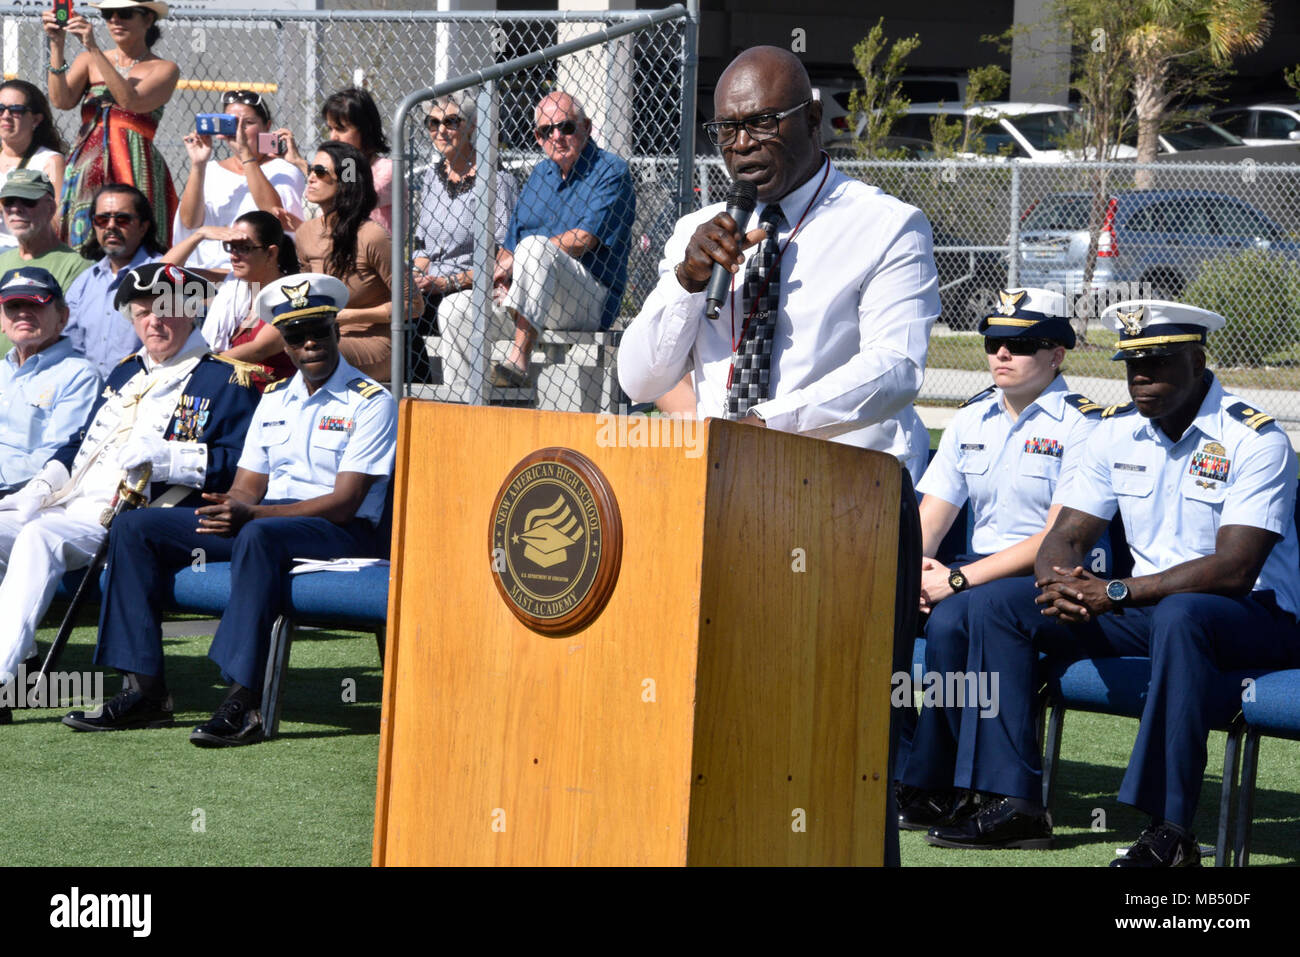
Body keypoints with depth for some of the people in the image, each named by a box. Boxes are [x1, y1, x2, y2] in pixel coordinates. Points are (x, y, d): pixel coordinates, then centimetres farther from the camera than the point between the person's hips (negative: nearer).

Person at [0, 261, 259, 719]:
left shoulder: (223, 381, 2)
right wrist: (39, 488, 12)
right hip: (72, 505, 9)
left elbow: (243, 465, -10)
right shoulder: (125, 373, 26)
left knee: (40, 536, -33)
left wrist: (167, 456, -21)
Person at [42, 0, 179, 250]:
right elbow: (62, 100, -1)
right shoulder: (89, 61, 15)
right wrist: (56, 46, -9)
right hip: (85, 168, 3)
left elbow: (131, 101, -13)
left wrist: (94, 49, -15)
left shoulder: (164, 69, 5)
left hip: (134, 169, -3)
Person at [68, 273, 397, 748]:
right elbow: (247, 487, 15)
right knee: (134, 527, -6)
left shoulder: (371, 402, -5)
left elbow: (343, 503, -14)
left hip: (342, 532, -8)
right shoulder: (274, 400, 18)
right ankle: (144, 690, -15)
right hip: (262, 521, 8)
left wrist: (250, 515, -23)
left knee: (259, 536, -41)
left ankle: (243, 703, -45)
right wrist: (230, 509, -12)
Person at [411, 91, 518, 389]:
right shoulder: (432, 176, 18)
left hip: (476, 288, -5)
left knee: (451, 308, -38)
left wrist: (451, 282, -18)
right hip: (432, 289, 5)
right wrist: (418, 278, 1)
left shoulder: (497, 180, -4)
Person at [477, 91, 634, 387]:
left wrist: (513, 260, -12)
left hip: (590, 302, -7)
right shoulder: (540, 174, 22)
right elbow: (510, 243, 21)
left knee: (534, 247, -36)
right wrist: (501, 272, -4)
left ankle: (517, 362, -47)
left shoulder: (611, 171, -1)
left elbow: (583, 240, -14)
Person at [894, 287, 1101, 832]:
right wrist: (915, 566, -11)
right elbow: (930, 516, 13)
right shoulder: (971, 420, 15)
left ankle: (929, 787, -23)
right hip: (978, 571, 7)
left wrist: (960, 578, -21)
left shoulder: (1081, 425, -7)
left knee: (950, 620, -33)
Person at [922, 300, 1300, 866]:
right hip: (1144, 607, 7)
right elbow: (1066, 535, 7)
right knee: (997, 603, -7)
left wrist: (1115, 593, -28)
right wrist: (1061, 583, -20)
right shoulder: (1115, 431, 6)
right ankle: (1015, 803, -12)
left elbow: (1236, 569, -24)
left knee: (1178, 616, -42)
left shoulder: (1254, 440, -14)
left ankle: (1171, 832, -40)